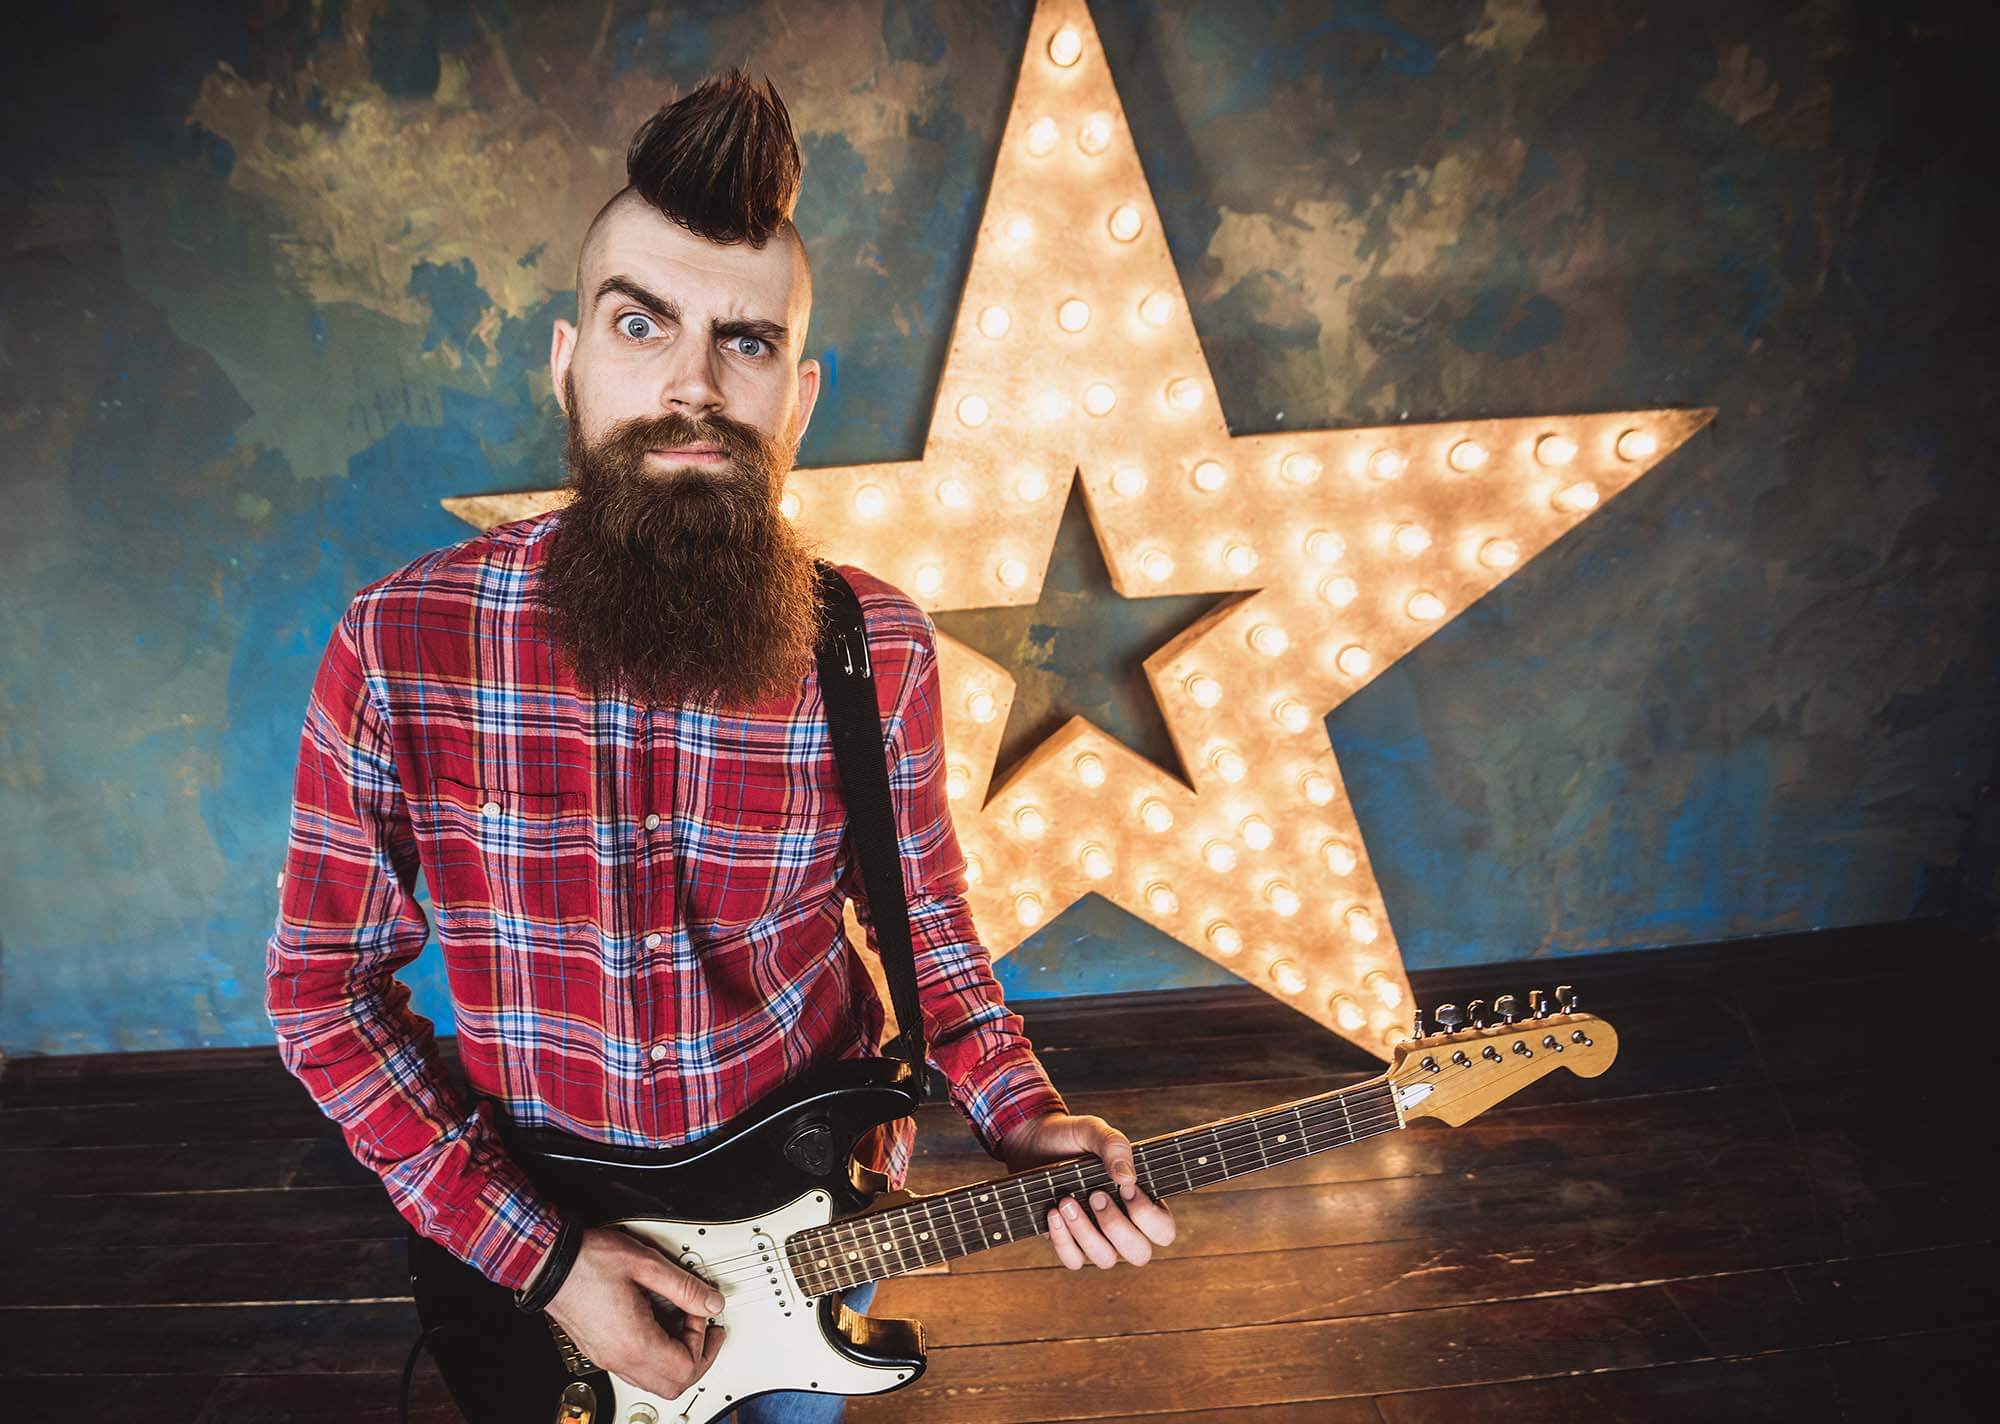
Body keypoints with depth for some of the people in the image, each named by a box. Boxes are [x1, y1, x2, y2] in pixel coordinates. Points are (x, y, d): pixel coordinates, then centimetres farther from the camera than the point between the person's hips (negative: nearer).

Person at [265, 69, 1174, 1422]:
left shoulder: (877, 649, -18)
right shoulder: (399, 646, -21)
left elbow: (923, 912, -3)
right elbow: (322, 985, -11)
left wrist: (1021, 1116, -17)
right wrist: (536, 1249, -16)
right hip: (528, 1231, 0)